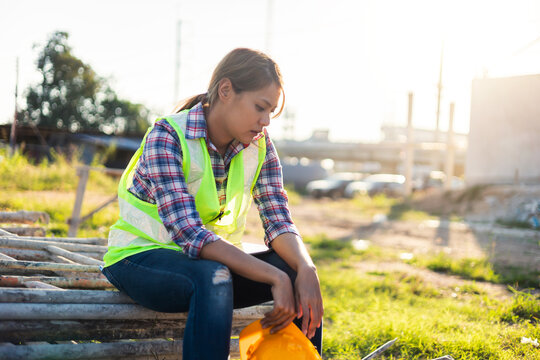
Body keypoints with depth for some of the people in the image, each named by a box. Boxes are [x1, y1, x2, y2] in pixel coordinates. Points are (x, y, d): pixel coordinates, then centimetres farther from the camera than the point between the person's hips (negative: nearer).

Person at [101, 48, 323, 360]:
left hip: (215, 260, 6)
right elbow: (189, 233, -31)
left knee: (297, 271, -18)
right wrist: (274, 277, -37)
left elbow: (279, 221, -9)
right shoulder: (167, 137, -21)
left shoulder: (259, 146, -2)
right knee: (214, 280, -37)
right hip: (141, 258, -5)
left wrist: (306, 268, -31)